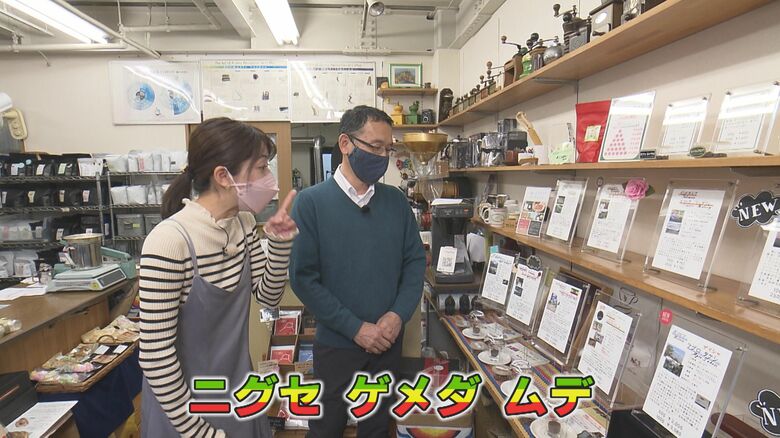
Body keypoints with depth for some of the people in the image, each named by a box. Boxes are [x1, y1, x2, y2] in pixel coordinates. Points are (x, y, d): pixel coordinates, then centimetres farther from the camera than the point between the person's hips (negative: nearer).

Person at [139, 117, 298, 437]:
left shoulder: (243, 223, -6)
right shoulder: (169, 241, -27)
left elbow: (267, 296, 0)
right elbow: (154, 356, -23)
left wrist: (280, 243, -16)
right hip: (185, 406, -6)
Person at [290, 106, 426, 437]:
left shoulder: (396, 201, -1)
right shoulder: (312, 202, -13)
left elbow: (415, 260, 2)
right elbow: (303, 277, -15)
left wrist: (399, 314, -12)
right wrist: (355, 328, -17)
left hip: (388, 341, 3)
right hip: (337, 343, -3)